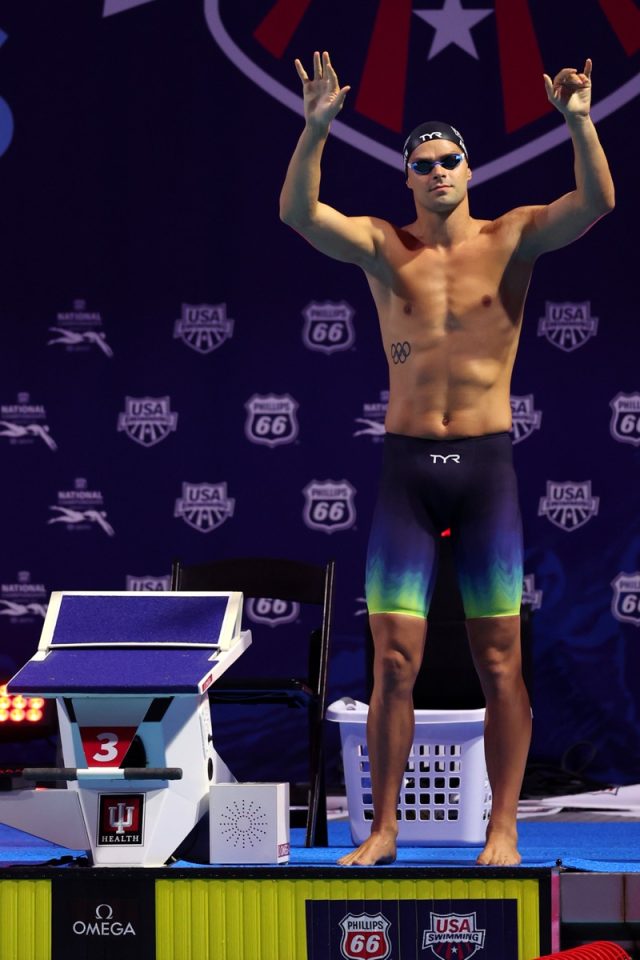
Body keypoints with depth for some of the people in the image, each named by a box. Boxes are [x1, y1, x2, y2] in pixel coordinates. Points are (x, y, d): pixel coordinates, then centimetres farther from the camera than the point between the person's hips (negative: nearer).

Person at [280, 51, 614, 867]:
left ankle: (503, 827, 10)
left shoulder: (512, 240, 1)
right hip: (406, 466, 1)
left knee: (499, 661, 3)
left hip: (486, 465, -1)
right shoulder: (383, 249, 3)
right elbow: (297, 211, -12)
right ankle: (383, 828, 8)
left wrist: (580, 122, -28)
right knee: (394, 660, -1)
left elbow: (596, 201, -13)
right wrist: (315, 127, -26)